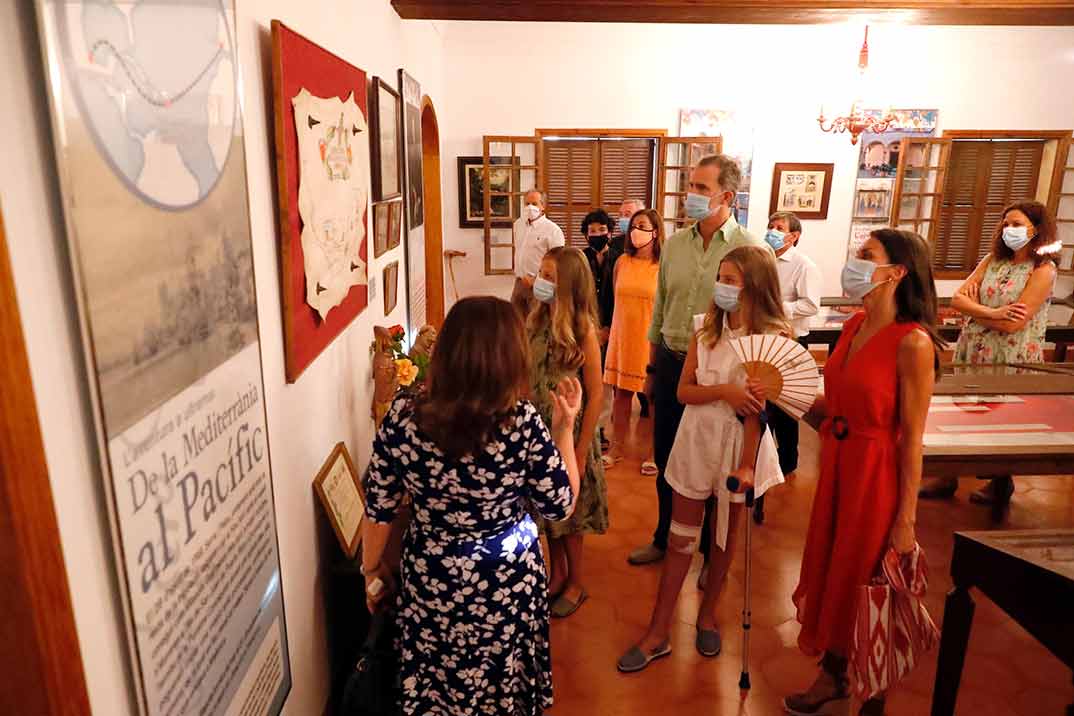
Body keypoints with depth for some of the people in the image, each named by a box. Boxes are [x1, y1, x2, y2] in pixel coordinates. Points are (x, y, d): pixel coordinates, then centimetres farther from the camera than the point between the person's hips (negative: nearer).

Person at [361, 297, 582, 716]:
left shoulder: (402, 417, -18)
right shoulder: (523, 423, -24)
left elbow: (378, 510, -8)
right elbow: (561, 507, -10)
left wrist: (373, 574, 9)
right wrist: (564, 426, -2)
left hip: (430, 580, 2)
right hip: (507, 583, -1)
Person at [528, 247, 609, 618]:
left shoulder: (583, 330, -16)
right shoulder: (536, 321, -1)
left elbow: (595, 395, -15)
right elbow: (526, 376, 5)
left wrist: (581, 451, -15)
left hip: (570, 430, -5)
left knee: (568, 510, 10)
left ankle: (575, 584, 30)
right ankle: (557, 574, 37)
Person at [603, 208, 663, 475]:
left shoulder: (664, 266, -8)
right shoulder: (622, 262, 5)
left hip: (651, 339, -4)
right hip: (622, 337, 4)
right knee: (621, 393, 11)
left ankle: (654, 453, 21)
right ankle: (617, 447, 24)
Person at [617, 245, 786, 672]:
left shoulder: (773, 336, -12)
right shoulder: (705, 326, -1)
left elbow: (759, 406, -15)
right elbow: (684, 391, -4)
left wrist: (746, 464, -17)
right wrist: (724, 390, -21)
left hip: (738, 444, -3)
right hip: (696, 439, 3)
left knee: (724, 537, 16)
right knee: (681, 540, 9)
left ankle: (707, 613, 39)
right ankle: (658, 633, 19)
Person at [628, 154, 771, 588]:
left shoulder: (752, 250, -10)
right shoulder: (674, 245, 5)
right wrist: (652, 368, 13)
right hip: (671, 362, 5)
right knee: (666, 458, 16)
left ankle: (713, 553, 32)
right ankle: (664, 538, 37)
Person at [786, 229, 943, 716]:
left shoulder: (912, 342, -19)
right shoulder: (854, 325, 3)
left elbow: (912, 438, -17)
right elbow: (831, 407, 6)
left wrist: (906, 519, -14)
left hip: (876, 471, -7)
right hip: (836, 462, 7)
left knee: (863, 579, 10)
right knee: (830, 569, 19)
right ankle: (832, 675, 42)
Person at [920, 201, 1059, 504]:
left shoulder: (1043, 271, -10)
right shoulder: (993, 259, 6)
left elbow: (1014, 323, -19)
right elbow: (957, 299, -4)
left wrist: (973, 309, -7)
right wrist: (993, 313, -19)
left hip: (1011, 361, -5)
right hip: (973, 353, 5)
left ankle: (1001, 483, 31)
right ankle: (947, 478, 22)